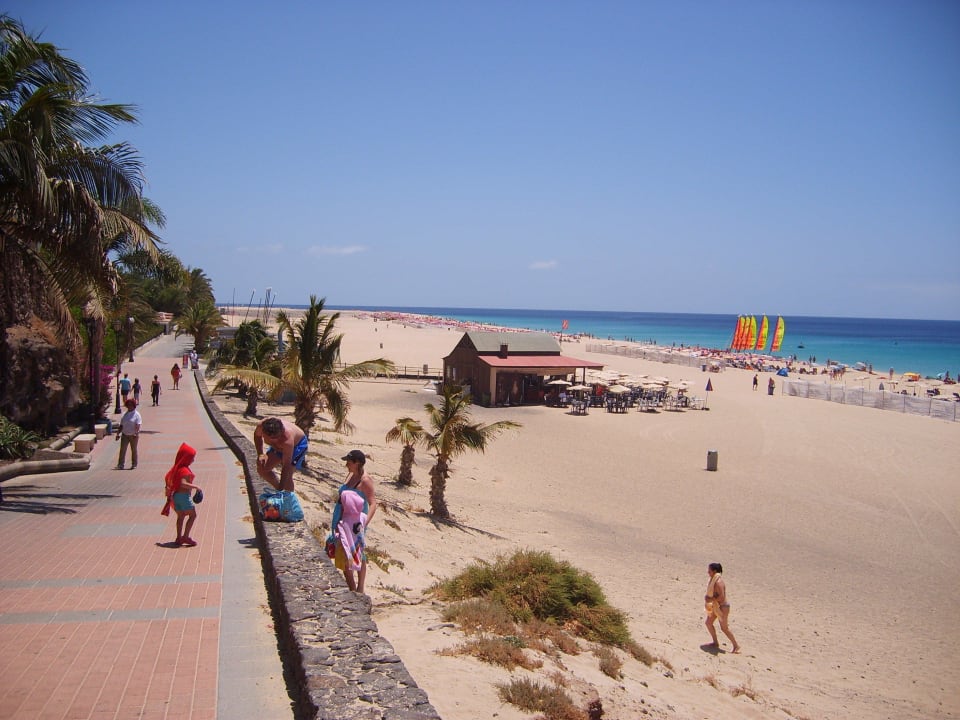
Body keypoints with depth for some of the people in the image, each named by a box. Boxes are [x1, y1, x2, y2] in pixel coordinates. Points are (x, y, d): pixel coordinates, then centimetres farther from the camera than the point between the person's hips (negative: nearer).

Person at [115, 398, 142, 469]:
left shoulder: (136, 415, -6)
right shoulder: (124, 414, 10)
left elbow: (138, 425, -16)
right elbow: (121, 425, 14)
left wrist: (136, 434, -29)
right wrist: (118, 433, 7)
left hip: (133, 435, -4)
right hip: (125, 435, 4)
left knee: (134, 450, 6)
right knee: (122, 449, -1)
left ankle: (134, 464, 15)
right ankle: (120, 465, 0)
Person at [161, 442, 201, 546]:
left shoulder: (177, 468, 9)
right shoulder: (185, 470, -19)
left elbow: (167, 478, 18)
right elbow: (183, 484, -31)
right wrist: (195, 486, -23)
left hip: (175, 495, 9)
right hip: (184, 495, -9)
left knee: (180, 516, 15)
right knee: (193, 515, 0)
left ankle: (179, 538, 17)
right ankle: (186, 536, -4)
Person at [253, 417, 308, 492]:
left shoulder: (287, 439, -44)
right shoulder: (261, 426, -32)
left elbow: (286, 467, -39)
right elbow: (257, 435, -4)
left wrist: (281, 489, -39)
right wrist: (260, 454, -15)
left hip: (297, 443, -6)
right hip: (279, 444, 6)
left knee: (286, 476, -21)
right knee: (262, 469, 0)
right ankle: (278, 490, 19)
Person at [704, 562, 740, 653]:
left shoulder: (718, 582, -26)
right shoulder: (713, 579, 4)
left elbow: (721, 597, -30)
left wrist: (711, 599, -23)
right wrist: (707, 597, 1)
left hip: (722, 607, -10)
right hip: (715, 606, 10)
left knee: (724, 628, -1)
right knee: (708, 622, 13)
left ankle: (736, 646, 12)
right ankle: (715, 643, 25)